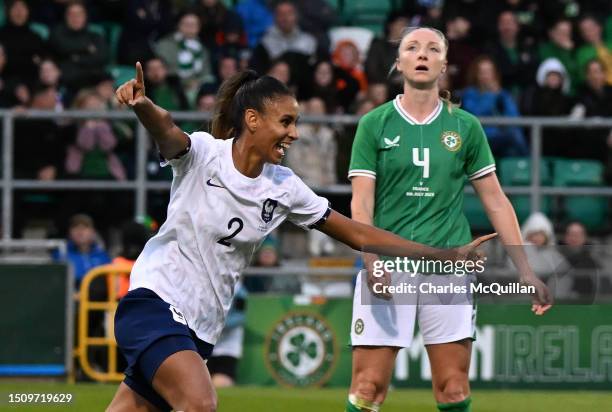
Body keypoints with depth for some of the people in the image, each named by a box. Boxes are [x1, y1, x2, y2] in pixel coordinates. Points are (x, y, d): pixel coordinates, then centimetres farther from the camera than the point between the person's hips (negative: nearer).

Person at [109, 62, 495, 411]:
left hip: (200, 330, 6)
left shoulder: (284, 188, 4)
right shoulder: (203, 154, -10)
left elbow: (359, 235, 7)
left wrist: (452, 255, 3)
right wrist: (142, 104, -57)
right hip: (155, 300, -6)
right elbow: (167, 130, -32)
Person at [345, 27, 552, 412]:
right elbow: (361, 201, -2)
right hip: (388, 267, -2)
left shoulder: (465, 127, 8)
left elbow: (496, 202, 11)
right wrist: (372, 261, -17)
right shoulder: (375, 124, 3)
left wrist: (526, 272, 5)